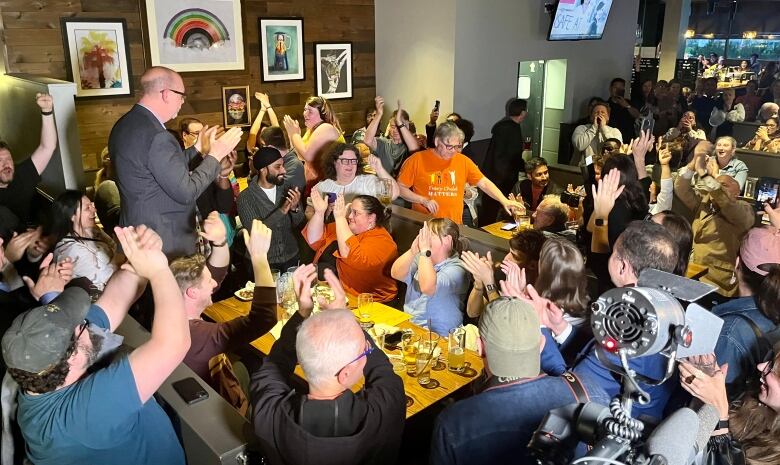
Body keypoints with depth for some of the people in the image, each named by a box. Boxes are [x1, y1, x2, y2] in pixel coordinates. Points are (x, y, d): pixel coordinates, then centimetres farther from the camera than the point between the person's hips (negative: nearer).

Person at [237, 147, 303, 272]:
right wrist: (281, 211, -31)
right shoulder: (245, 198, -12)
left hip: (291, 258, 3)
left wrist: (295, 208, -23)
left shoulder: (288, 190, -3)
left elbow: (299, 225, -2)